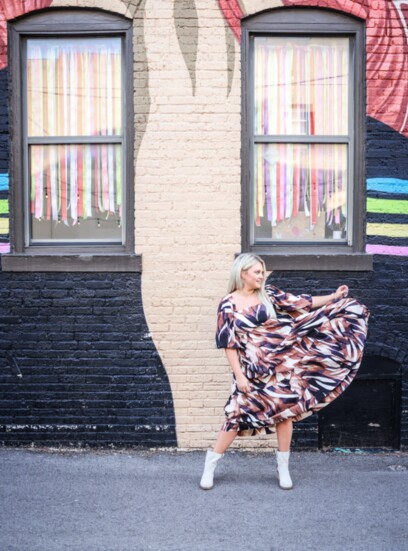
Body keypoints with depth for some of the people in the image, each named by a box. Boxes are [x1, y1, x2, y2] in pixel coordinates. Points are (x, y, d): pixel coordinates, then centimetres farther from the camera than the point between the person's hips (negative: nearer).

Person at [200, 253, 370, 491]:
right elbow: (229, 344, -6)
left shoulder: (268, 293, 4)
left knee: (285, 410, 4)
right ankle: (210, 465, 15)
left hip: (281, 362, 3)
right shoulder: (228, 304, -6)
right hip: (253, 369, -3)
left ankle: (283, 469, 20)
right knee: (238, 414, -2)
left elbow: (300, 303, 4)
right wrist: (239, 375, -11)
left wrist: (334, 297, -1)